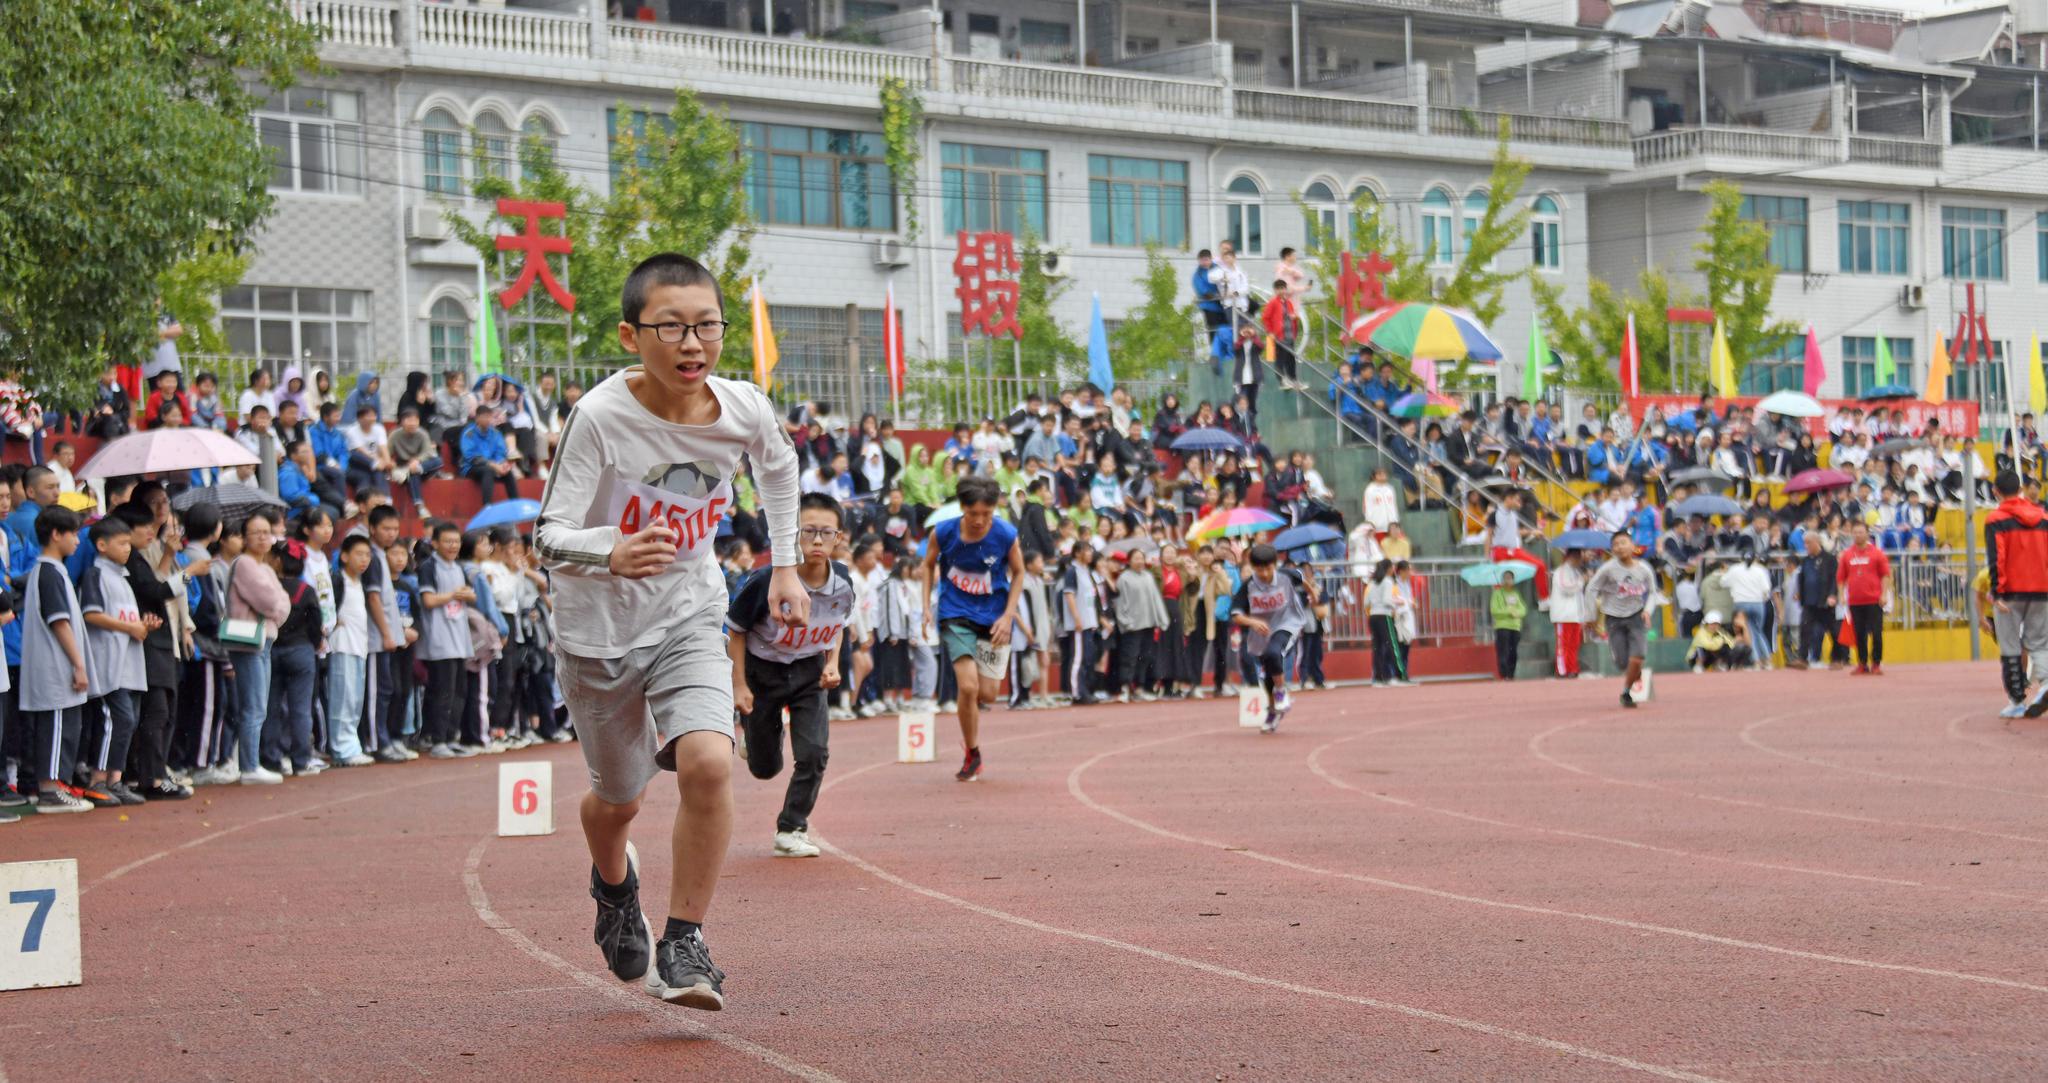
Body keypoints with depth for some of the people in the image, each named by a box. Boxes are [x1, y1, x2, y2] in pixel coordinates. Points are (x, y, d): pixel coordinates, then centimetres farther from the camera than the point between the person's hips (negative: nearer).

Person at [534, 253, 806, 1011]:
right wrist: (613, 553, -47)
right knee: (619, 796, 15)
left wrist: (785, 566, 12)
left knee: (708, 763, -23)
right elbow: (548, 536, -26)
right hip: (599, 628, -1)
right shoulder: (600, 416, -25)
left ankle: (684, 942, -6)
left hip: (689, 615, 2)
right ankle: (614, 885, 52)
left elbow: (779, 464, 12)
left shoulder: (744, 410, -13)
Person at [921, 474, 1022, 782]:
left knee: (986, 694, 1)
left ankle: (970, 717, 40)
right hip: (955, 615, -1)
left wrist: (1008, 615, -5)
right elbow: (929, 564, 7)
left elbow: (1018, 573, 2)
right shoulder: (943, 533, -13)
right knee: (968, 686, -15)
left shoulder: (1006, 536, -14)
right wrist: (926, 607, 1)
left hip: (993, 618, 1)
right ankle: (972, 754, 5)